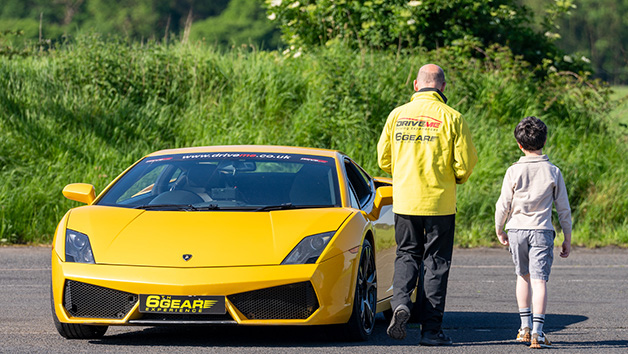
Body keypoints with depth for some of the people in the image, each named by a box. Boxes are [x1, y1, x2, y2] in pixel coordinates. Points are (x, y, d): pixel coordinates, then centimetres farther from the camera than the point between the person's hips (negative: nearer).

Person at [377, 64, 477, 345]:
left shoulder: (398, 115, 1)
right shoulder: (451, 118, -7)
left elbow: (384, 158, 7)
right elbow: (465, 163, -8)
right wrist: (455, 179, 14)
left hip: (404, 200, 2)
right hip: (439, 202, -2)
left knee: (407, 254, 16)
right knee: (436, 262, 5)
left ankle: (401, 301, -11)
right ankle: (431, 328, 5)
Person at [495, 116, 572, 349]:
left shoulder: (514, 172, -3)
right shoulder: (553, 172, 0)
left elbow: (503, 205, 0)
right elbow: (564, 209, 3)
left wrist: (499, 230, 16)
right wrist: (567, 240, 11)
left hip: (517, 229, 1)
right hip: (542, 230, -1)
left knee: (523, 275, 19)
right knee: (539, 280, -6)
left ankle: (525, 326, 22)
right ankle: (537, 332, -17)